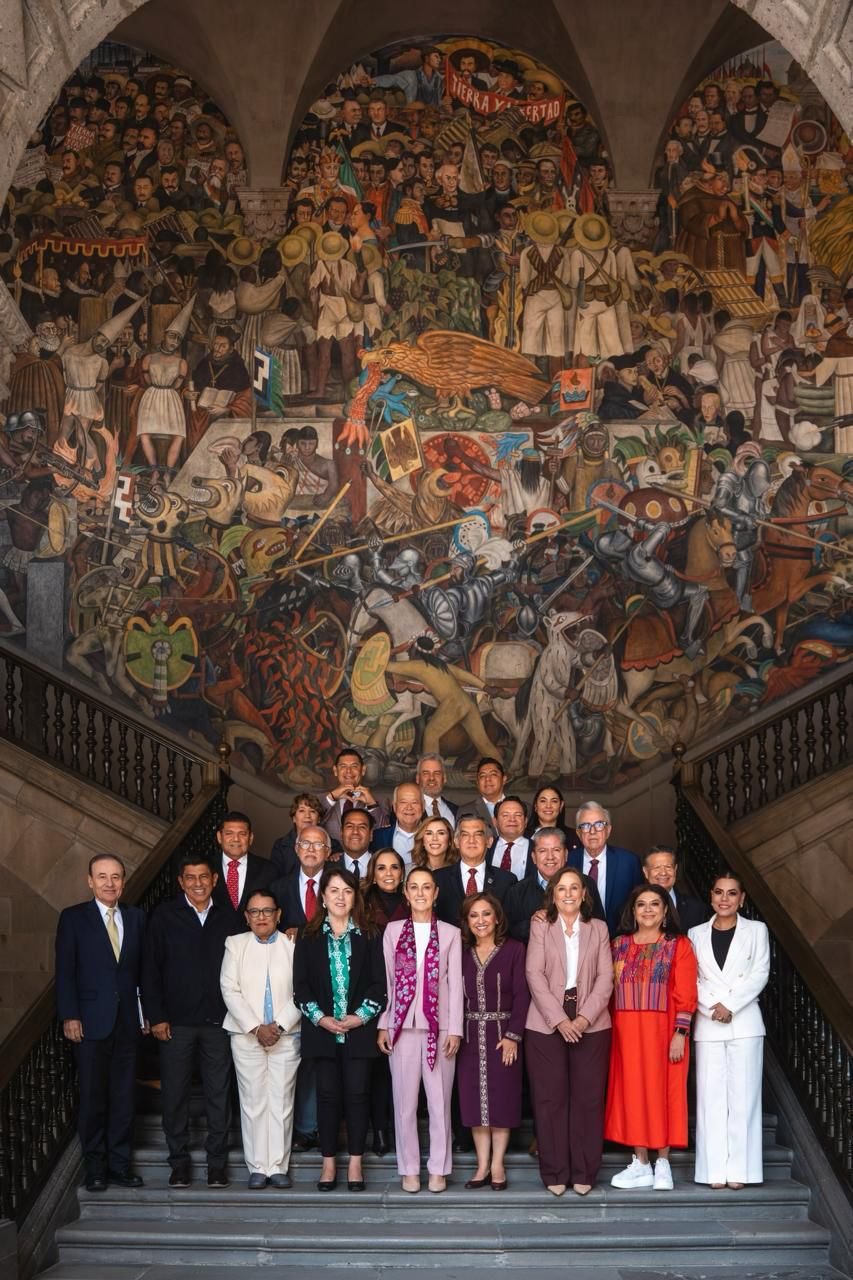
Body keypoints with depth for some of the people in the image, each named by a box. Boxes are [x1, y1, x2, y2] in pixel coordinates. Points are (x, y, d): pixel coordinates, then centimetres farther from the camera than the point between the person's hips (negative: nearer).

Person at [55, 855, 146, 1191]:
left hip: (128, 1022, 3)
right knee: (92, 1097, 3)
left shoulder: (136, 918, 9)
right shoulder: (73, 918, 1)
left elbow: (143, 968, 8)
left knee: (124, 1097, 6)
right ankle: (95, 1168, 12)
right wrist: (69, 1016, -10)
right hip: (91, 1022, -3)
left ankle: (119, 1164, 15)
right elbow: (65, 971, -3)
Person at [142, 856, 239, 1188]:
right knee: (174, 1093, 4)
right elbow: (150, 969, -1)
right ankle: (179, 1160, 17)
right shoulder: (164, 916, 0)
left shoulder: (227, 918, 7)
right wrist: (156, 1017, -6)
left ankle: (217, 1161, 16)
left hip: (217, 1021, 1)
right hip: (176, 1021, -1)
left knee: (219, 1094, 5)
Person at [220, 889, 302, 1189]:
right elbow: (230, 990, -1)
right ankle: (257, 1167, 6)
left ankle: (279, 1166, 6)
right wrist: (256, 1028, -10)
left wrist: (279, 1026, -11)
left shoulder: (293, 946, 4)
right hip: (246, 1037, 0)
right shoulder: (235, 945, 7)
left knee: (282, 1101, 0)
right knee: (253, 1102, 0)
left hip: (286, 1036, 0)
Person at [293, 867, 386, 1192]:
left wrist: (361, 1016, -10)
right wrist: (320, 1018, -9)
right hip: (322, 1030, 0)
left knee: (357, 1094, 0)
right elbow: (300, 985, 2)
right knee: (327, 1095, 3)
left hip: (359, 1029, 0)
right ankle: (328, 1163, 10)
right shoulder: (309, 938, 6)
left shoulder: (368, 937, 5)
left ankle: (355, 1163, 8)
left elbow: (378, 982, 2)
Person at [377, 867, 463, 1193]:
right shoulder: (393, 930, 7)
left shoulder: (450, 933, 5)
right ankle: (409, 1168, 13)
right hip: (403, 1024, 1)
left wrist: (455, 1029, -3)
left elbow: (455, 983, 3)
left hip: (439, 1026, -1)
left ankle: (438, 1169, 12)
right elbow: (386, 980, 6)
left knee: (439, 1100, 2)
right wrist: (382, 1026, 1)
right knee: (405, 1101, 4)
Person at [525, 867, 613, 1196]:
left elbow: (605, 977, 3)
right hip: (546, 1024, -1)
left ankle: (583, 1172, 9)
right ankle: (555, 1172, 7)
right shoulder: (540, 926, 6)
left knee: (588, 1098, 1)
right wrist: (559, 1020, -12)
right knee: (550, 1098, 0)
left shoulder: (598, 928, 11)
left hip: (590, 1024, 1)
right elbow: (534, 974, -3)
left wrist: (584, 1017, -11)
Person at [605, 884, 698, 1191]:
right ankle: (640, 1165, 11)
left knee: (662, 1091, 0)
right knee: (632, 1091, 4)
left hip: (662, 1031, -3)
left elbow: (685, 995, -5)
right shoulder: (619, 945, 10)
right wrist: (608, 1031, 1)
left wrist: (680, 1034, -13)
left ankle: (662, 1164, 9)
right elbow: (609, 990, 8)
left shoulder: (678, 945, 1)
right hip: (626, 1032, 3)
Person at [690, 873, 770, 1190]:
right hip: (708, 1024, 1)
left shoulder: (756, 930, 6)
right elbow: (690, 979, 4)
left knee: (742, 1095, -2)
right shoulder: (697, 934, 10)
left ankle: (739, 1168, 1)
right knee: (711, 1096, 0)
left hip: (744, 1022, -1)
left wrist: (730, 1005, -12)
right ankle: (715, 1169, 3)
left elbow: (760, 974, -2)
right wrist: (712, 1008, -11)